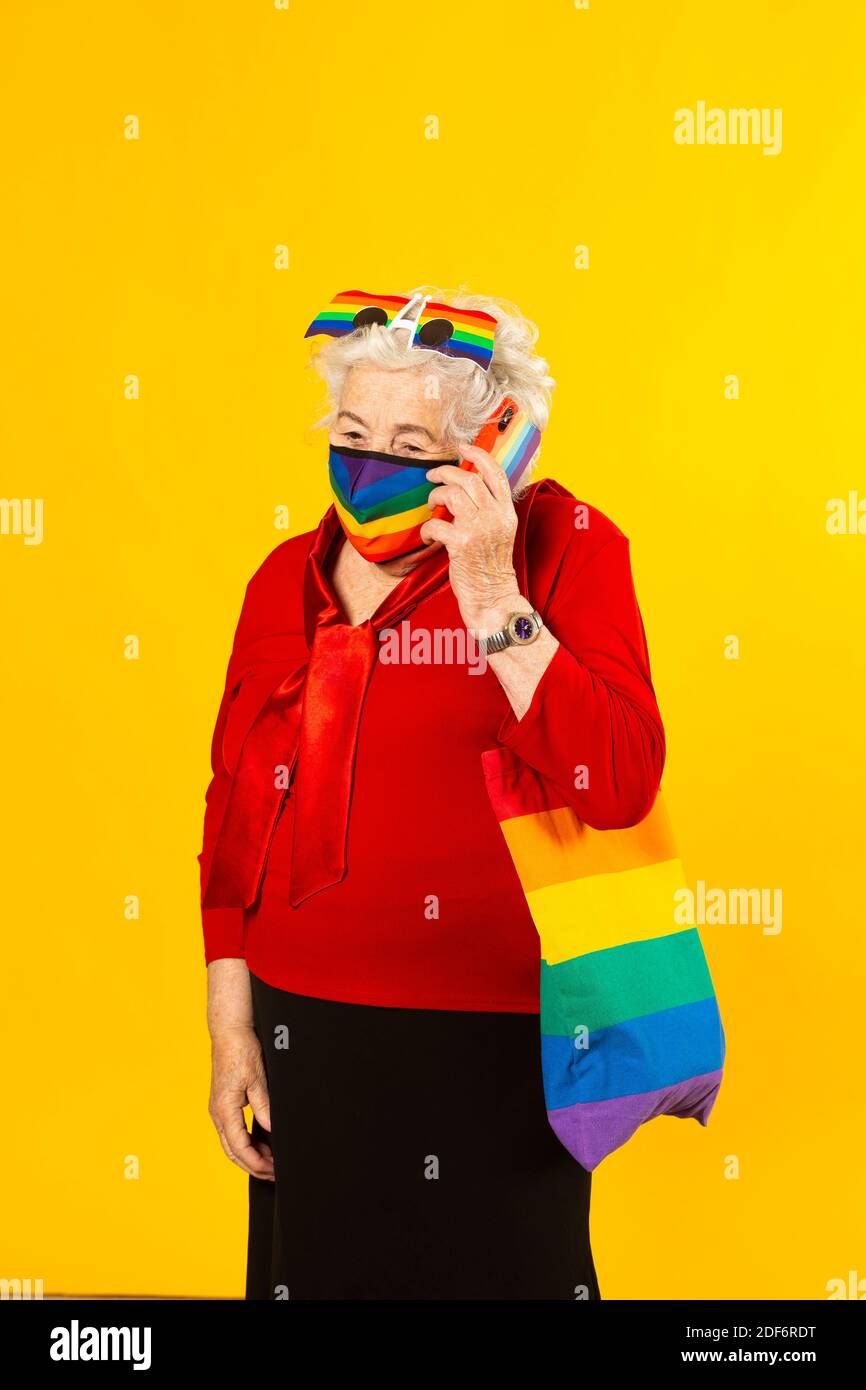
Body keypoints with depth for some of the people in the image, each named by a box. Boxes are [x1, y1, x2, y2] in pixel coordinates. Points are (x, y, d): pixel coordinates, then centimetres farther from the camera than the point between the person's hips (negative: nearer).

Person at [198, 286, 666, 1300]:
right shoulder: (288, 580, 5)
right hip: (306, 1028, 4)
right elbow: (233, 810, 9)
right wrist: (230, 1029, 8)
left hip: (495, 1037, -3)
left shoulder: (560, 546, -7)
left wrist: (492, 597, -22)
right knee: (315, 1268, 16)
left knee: (499, 1269, 12)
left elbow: (617, 787, -19)